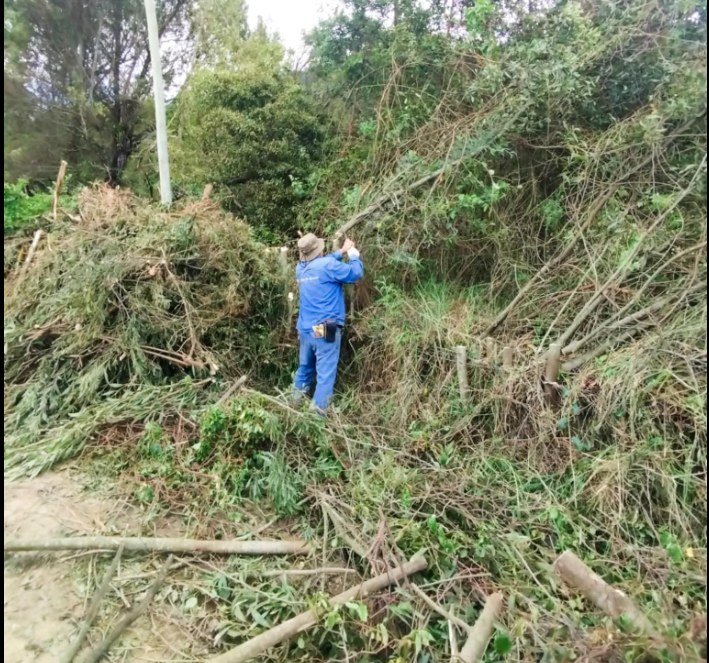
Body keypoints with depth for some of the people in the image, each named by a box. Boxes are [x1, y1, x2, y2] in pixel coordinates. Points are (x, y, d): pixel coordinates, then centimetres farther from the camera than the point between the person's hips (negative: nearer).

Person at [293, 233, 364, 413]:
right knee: (326, 373, 0)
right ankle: (319, 410, 3)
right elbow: (356, 273, -8)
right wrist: (353, 252, 9)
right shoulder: (327, 265, -15)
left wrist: (341, 252, 20)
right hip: (325, 330, -7)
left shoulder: (301, 268, 6)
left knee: (306, 365, 24)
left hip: (305, 329, 7)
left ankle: (299, 393, 39)